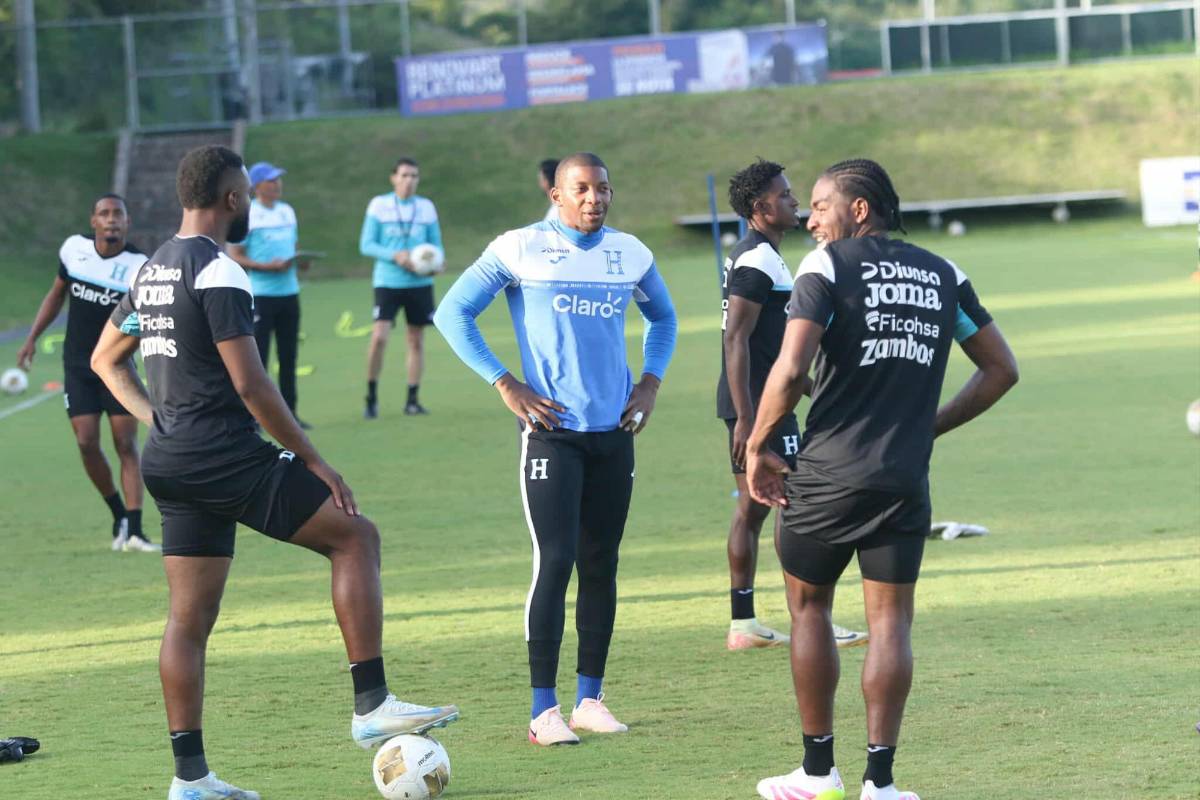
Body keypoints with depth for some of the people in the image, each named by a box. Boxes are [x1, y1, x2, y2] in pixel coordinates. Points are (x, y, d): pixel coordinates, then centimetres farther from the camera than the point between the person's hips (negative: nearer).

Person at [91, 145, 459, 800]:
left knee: (190, 616, 9)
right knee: (354, 535, -1)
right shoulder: (218, 273, -14)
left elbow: (105, 360, 25)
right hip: (225, 457, -9)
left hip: (169, 464, 9)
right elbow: (249, 384, -18)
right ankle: (371, 707, -7)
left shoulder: (151, 271, 14)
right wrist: (314, 461, -11)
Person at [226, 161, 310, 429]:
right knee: (258, 357, -6)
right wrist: (267, 266, -20)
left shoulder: (287, 212, 12)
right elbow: (234, 256, -10)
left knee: (289, 356, 9)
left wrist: (296, 260, 1)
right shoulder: (247, 215, -8)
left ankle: (289, 412, 14)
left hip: (289, 293, 7)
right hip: (260, 294, -7)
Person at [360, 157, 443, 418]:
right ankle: (371, 397, -1)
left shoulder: (426, 207, 7)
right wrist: (395, 256, -18)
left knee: (416, 340, 6)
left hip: (420, 283, 3)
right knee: (379, 337, -15)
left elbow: (436, 246, 11)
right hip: (387, 282, -3)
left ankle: (412, 400, 15)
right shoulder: (379, 205, -1)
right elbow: (366, 245, -3)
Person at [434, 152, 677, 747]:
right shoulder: (519, 250, -4)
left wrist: (650, 381, 12)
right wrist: (506, 386, -8)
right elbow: (453, 313, -2)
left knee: (601, 565, 7)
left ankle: (590, 699, 15)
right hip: (552, 430, -5)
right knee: (555, 563, -10)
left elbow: (662, 317, 28)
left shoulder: (630, 253, 9)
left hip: (614, 431, 5)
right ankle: (543, 711, -8)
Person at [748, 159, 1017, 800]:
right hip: (906, 477, 3)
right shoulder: (942, 274, 11)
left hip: (826, 475, -3)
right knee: (890, 623, 5)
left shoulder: (827, 266, -5)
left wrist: (757, 446, -5)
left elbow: (791, 369, -17)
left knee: (808, 608, 13)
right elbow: (1001, 369, 16)